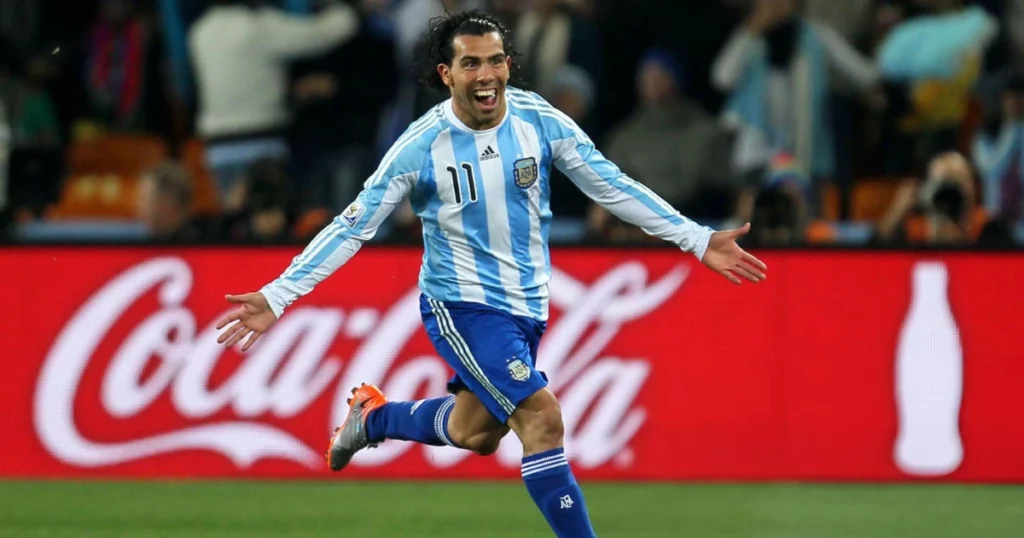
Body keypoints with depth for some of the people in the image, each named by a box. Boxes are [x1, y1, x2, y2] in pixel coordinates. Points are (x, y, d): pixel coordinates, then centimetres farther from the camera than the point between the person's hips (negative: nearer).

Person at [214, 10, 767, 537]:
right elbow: (353, 226, -12)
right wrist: (277, 297, -18)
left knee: (475, 435, 19)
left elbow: (614, 188, -1)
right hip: (460, 305, -5)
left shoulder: (540, 121, -9)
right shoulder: (421, 146, -17)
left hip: (527, 304, 5)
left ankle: (372, 418, 45)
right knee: (541, 417, -21)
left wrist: (698, 240, -6)